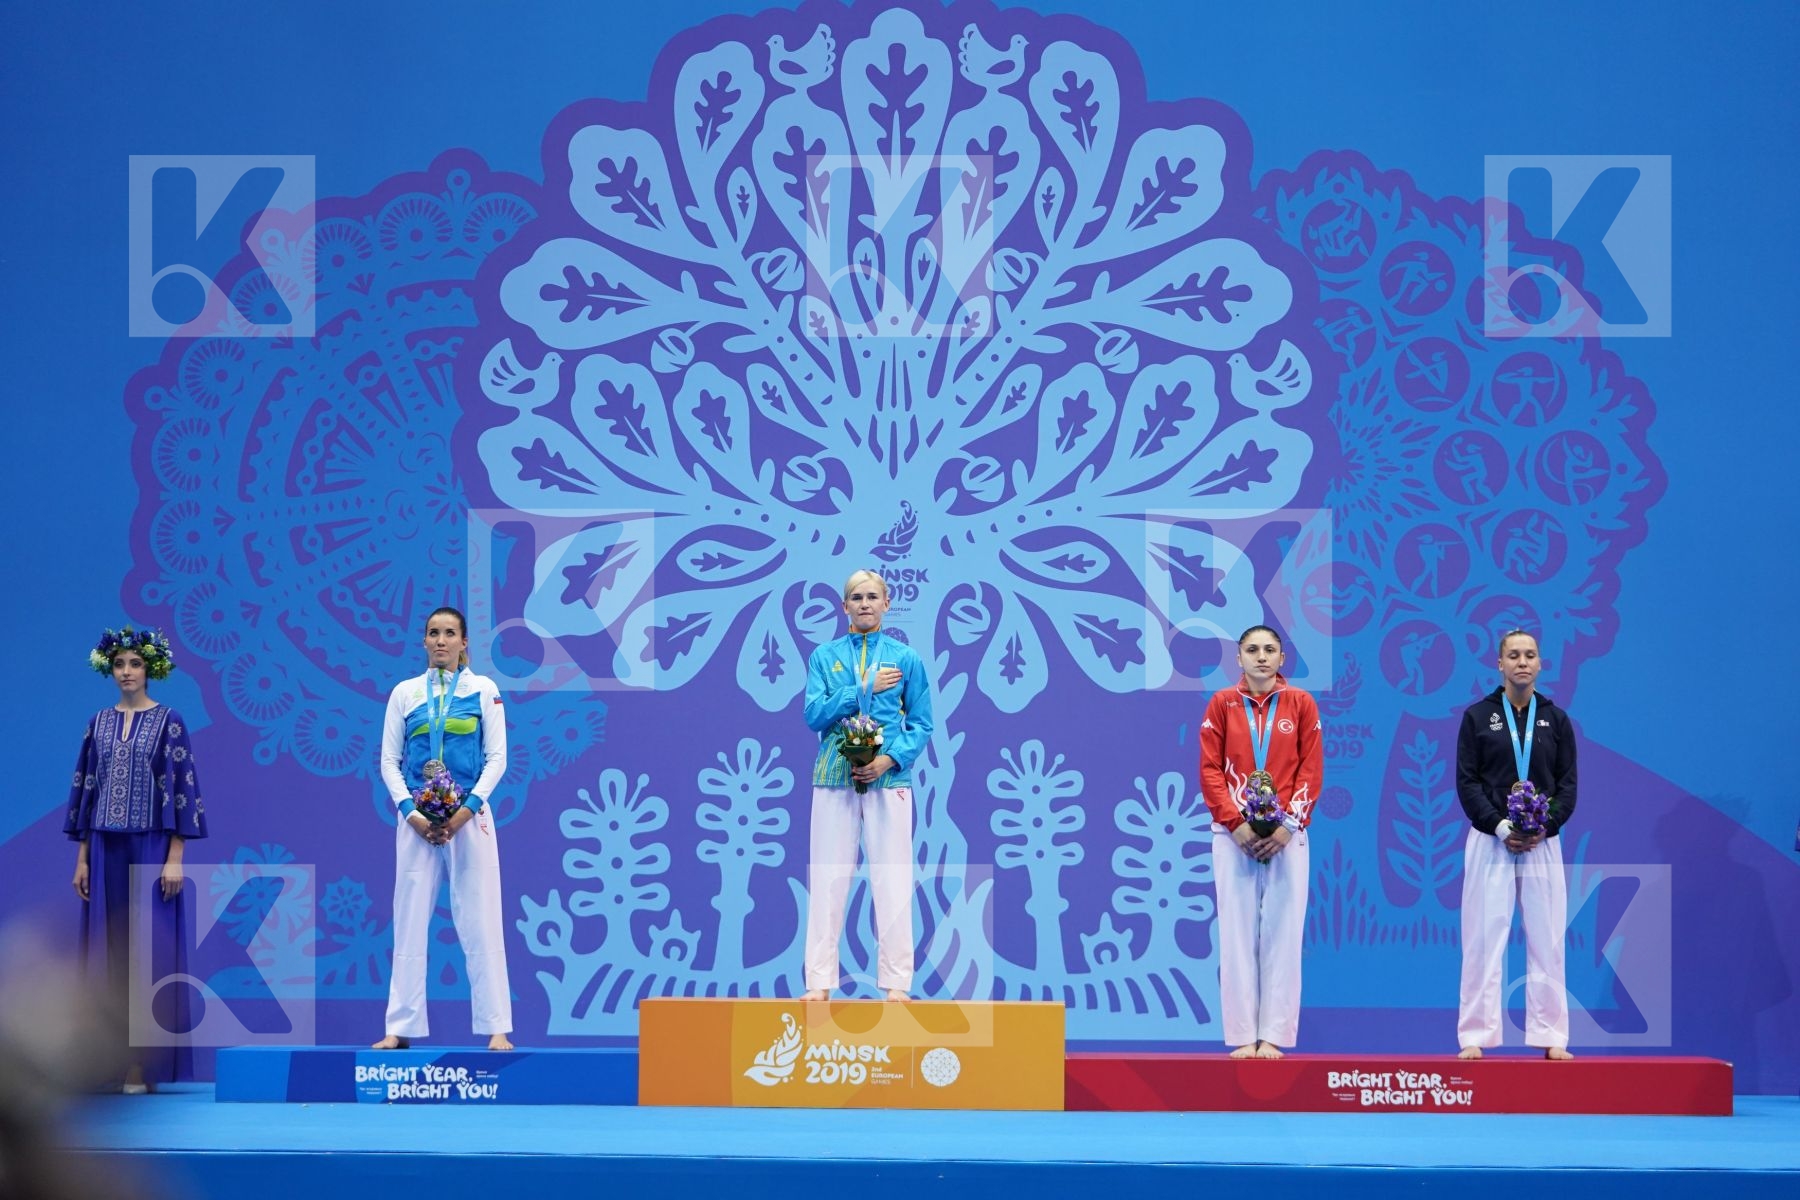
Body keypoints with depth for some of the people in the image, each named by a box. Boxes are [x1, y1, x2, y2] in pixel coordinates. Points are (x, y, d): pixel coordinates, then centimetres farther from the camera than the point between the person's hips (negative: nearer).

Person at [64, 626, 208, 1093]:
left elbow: (183, 786, -6)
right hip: (107, 849, 4)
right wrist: (82, 857, 6)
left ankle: (146, 1063, -4)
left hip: (151, 848, -4)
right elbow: (86, 786, 12)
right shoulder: (99, 722, 10)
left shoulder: (168, 721, -2)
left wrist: (175, 857, -12)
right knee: (107, 950, 3)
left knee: (151, 950, -5)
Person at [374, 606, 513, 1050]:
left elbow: (497, 758, 0)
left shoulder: (483, 690, 4)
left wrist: (467, 809, -12)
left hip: (468, 815, -2)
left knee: (480, 922, -3)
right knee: (410, 920, 1)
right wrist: (410, 812, -8)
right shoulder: (405, 693, 8)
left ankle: (496, 1027, -2)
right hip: (417, 818, 2)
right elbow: (389, 760, 6)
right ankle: (401, 1027, 3)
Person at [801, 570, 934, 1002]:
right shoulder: (825, 656, 7)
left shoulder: (905, 658, 5)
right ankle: (820, 980, 4)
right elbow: (813, 715, -3)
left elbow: (921, 725, 4)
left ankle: (896, 981, 1)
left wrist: (889, 759, -12)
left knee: (892, 882, -2)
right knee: (828, 881, 1)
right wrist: (865, 688, -11)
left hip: (889, 779, -1)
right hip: (834, 779, 1)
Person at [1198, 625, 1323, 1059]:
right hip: (1233, 834, 0)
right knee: (1237, 934, -2)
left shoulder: (1300, 704, 6)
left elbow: (1312, 769, 3)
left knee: (1282, 934, -3)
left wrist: (1288, 824, -9)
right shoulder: (1222, 704, 7)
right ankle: (1242, 1036, -1)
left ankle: (1273, 1036, -1)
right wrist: (1236, 823, -9)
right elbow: (1209, 770, 2)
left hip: (1286, 834, 0)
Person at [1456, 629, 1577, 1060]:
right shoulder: (1478, 716, 4)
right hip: (1490, 841, -2)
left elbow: (1568, 783, 6)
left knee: (1546, 941, 1)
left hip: (1542, 842, 2)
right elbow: (1467, 781, -1)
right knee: (1483, 939, -4)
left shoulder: (1556, 719, 9)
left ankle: (1550, 1036, 5)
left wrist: (1546, 827, -10)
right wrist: (1499, 827, -13)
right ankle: (1475, 1036, -2)